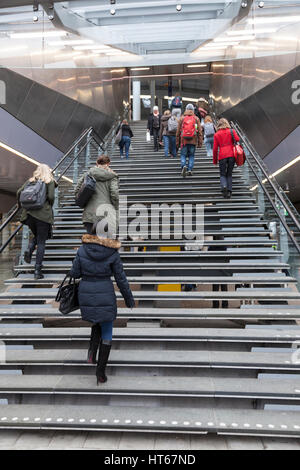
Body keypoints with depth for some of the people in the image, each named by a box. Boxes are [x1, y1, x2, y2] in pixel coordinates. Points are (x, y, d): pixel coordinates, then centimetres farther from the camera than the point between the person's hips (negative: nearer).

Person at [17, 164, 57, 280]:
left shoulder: (30, 181, 12)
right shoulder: (50, 182, 2)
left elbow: (19, 192, 3)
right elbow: (51, 197, -10)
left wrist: (21, 205, 18)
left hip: (29, 213, 4)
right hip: (43, 215, -4)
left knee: (36, 236, 26)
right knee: (41, 242, 3)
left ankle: (29, 250, -3)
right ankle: (37, 270, 2)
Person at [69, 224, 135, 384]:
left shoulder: (82, 249, -5)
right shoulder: (112, 253, -9)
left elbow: (74, 273, 0)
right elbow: (121, 279, -5)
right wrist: (129, 299, 6)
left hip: (86, 295, 3)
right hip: (105, 295, -2)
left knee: (97, 322, 31)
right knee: (106, 333, 12)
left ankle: (92, 351, 12)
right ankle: (100, 373, 13)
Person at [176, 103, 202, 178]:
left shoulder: (182, 118, 4)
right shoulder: (196, 119, 5)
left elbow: (178, 131, 5)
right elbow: (199, 131, 2)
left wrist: (177, 142, 12)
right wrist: (200, 142, 5)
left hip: (184, 140, -1)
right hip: (193, 141, 1)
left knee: (183, 155, 7)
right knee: (191, 155, 11)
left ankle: (184, 166, -18)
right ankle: (190, 170, 6)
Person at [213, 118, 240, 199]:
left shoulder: (216, 134, 8)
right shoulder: (232, 131, 9)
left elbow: (215, 149, 6)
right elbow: (237, 139, -3)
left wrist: (214, 160, 13)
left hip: (222, 156, -1)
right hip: (232, 155, 1)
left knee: (222, 174, 9)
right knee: (229, 174, 13)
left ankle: (224, 186, -20)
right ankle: (229, 190, 1)